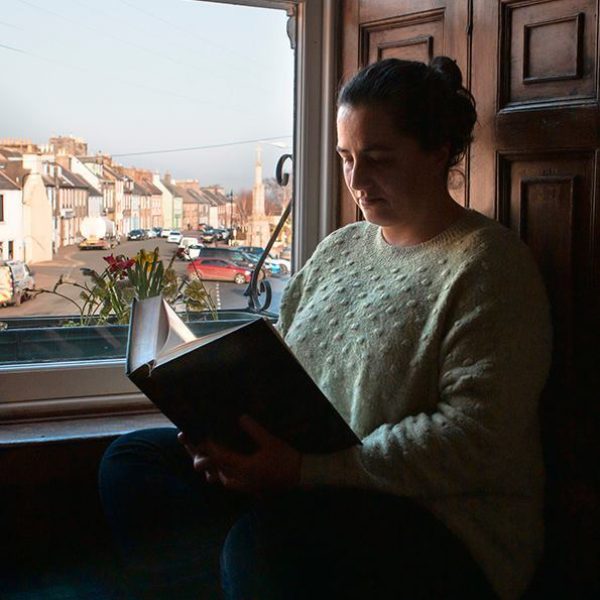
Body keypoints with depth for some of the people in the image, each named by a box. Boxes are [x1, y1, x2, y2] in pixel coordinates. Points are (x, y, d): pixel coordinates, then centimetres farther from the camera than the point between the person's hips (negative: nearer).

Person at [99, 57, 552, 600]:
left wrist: (306, 468, -25)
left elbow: (477, 440, -20)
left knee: (264, 541, -37)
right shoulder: (338, 249, 15)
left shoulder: (490, 266, -10)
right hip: (308, 482, 8)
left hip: (441, 523, -8)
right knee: (131, 460, 0)